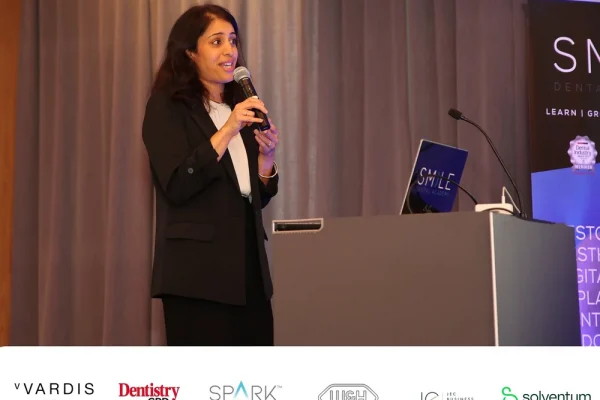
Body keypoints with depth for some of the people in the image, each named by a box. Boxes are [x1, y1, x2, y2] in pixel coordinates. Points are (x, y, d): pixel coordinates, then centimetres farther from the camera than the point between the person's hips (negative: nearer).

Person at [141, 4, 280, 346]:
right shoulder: (167, 107, -3)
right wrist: (226, 132, -20)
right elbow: (177, 186, -16)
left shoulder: (240, 109, 17)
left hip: (250, 267, 6)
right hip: (199, 270, -6)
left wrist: (266, 154, -1)